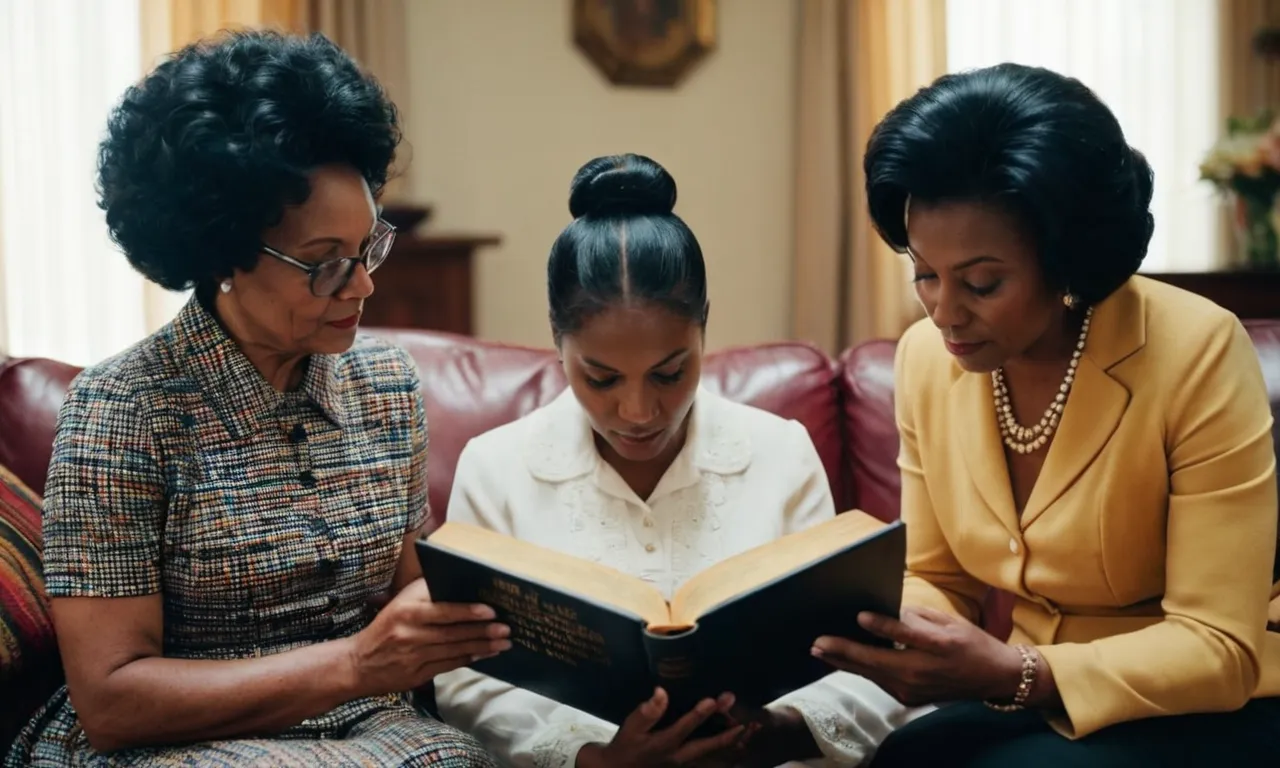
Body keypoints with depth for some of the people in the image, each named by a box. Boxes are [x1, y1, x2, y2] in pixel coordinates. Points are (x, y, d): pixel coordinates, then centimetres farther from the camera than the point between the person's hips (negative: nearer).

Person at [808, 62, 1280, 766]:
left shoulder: (1197, 354, -22)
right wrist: (883, 628, -19)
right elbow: (937, 580, 5)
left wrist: (1014, 673, -34)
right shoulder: (925, 357, -6)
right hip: (1031, 697, 4)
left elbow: (1219, 650, -20)